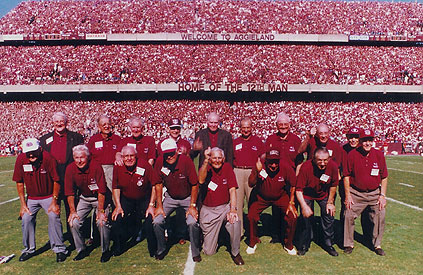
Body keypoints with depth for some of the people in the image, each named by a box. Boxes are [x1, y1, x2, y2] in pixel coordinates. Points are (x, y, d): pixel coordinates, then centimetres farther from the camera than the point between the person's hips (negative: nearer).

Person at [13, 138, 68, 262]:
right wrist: (23, 204, -4)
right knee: (26, 218, -6)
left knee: (54, 216, -17)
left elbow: (56, 181, -14)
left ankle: (59, 248, -1)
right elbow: (19, 183, -3)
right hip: (31, 197, 3)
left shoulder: (48, 158, -22)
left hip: (49, 196, -3)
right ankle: (29, 249, 18)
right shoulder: (21, 159, -13)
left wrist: (54, 202, -14)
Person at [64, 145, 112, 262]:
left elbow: (101, 191, -21)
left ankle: (105, 251, 3)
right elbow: (70, 192, -3)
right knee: (73, 222, -8)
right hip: (84, 198, 4)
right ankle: (82, 250, 14)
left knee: (102, 222, -20)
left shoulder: (96, 166, -23)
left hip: (99, 198, -4)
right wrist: (73, 211, -7)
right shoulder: (70, 169, -12)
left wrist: (100, 211, -21)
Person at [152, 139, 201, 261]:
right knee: (157, 222, -11)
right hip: (170, 197, 3)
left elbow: (194, 185, -14)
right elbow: (159, 184, -1)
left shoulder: (186, 161, -24)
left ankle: (195, 252, 3)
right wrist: (159, 205, -3)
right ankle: (161, 250, 17)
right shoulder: (160, 162, -16)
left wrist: (192, 206, -13)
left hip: (188, 197, -3)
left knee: (192, 222, -23)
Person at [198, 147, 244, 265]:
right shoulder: (206, 168, -7)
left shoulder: (227, 167, -2)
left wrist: (233, 209, -21)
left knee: (235, 222, -33)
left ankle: (235, 253, -6)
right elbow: (201, 180, -30)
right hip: (208, 210, -1)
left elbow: (232, 189, -8)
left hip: (225, 207, 1)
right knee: (209, 251, 1)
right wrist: (206, 161, -41)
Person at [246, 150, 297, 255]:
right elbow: (250, 184, -32)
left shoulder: (286, 168, -24)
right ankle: (253, 242, 14)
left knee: (293, 216, -14)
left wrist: (291, 202, -9)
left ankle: (288, 244, 14)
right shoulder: (260, 166, -26)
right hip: (261, 197, 0)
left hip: (281, 196, 1)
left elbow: (293, 185, -8)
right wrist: (257, 172, -47)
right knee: (251, 216, -16)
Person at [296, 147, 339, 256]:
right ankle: (304, 245, 13)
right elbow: (299, 190, -28)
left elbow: (333, 185, -5)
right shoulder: (305, 167, -33)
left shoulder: (333, 166, -24)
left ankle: (329, 244, 21)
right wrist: (304, 206, -38)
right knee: (306, 217, -6)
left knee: (329, 217, 0)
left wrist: (330, 202, 1)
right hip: (307, 194, -3)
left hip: (324, 194, 3)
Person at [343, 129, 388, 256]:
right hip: (356, 193, -1)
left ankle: (377, 244, 25)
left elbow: (384, 177, 4)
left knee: (380, 218, 4)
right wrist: (347, 195, -6)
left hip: (375, 193, 2)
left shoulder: (379, 155, -4)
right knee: (349, 216, -4)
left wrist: (382, 195, -1)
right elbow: (346, 176, -3)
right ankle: (349, 244, 15)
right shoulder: (352, 155, -9)